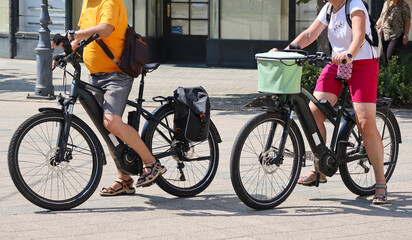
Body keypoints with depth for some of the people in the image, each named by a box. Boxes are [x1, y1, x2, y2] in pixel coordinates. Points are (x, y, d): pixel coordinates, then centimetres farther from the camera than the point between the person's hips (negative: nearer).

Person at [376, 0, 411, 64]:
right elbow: (381, 18, 26)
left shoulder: (404, 5, -2)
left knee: (390, 57, -17)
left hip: (396, 36, -6)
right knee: (384, 59, 2)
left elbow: (407, 21, -5)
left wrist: (406, 35, -13)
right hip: (385, 36, 6)